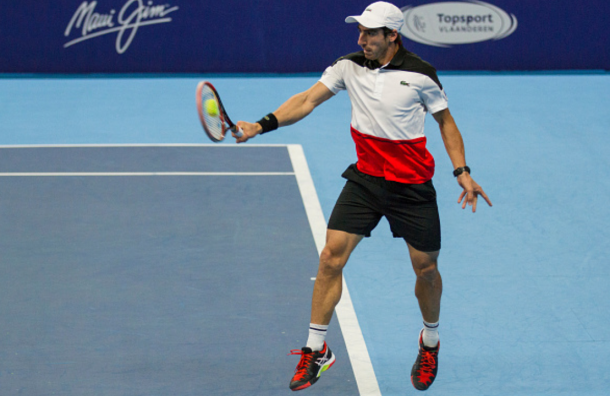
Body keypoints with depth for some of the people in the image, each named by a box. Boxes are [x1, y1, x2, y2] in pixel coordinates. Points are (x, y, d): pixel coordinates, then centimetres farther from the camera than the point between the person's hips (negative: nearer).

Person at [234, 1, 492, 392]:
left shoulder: (420, 74, -9)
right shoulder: (349, 66, -3)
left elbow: (446, 121, 2)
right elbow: (308, 100, -7)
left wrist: (463, 172, -5)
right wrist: (262, 124, -20)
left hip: (412, 184, -2)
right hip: (365, 179, 2)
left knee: (426, 268, 7)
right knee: (331, 257, -8)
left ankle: (430, 344, 34)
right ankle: (317, 349, 4)